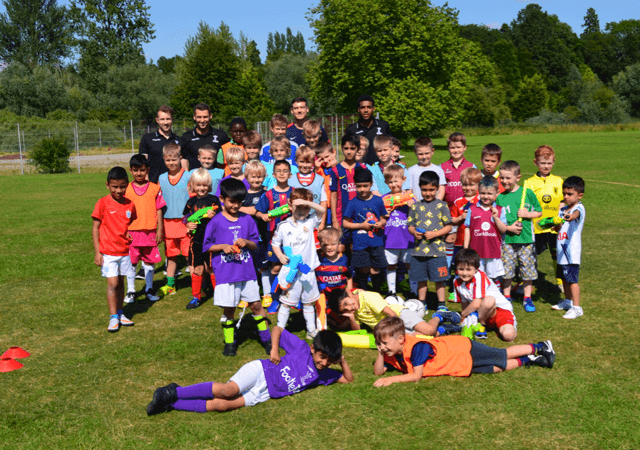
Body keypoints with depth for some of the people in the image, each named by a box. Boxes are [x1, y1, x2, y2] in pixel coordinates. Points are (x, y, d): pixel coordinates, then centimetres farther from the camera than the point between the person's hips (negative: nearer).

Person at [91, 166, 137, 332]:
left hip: (124, 251, 4)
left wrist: (129, 233, -2)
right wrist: (97, 252, -8)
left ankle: (120, 314, 24)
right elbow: (95, 228, -5)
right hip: (108, 252, -4)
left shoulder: (129, 205, 3)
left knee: (121, 283, 13)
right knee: (112, 283, -7)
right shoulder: (102, 204, -9)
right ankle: (113, 318, 1)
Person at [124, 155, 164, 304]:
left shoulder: (155, 188, 1)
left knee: (149, 261, 10)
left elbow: (159, 210, 3)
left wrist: (160, 230, 0)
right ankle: (130, 291, 20)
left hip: (150, 232, 0)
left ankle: (149, 289, 24)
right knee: (131, 262, 7)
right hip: (132, 232, 0)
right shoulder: (126, 189, 2)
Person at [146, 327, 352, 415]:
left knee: (220, 405, -17)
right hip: (260, 372, -4)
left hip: (264, 393, 4)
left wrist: (342, 361, -4)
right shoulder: (302, 349, -3)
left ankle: (171, 404, -12)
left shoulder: (323, 375, 11)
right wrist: (275, 349, -16)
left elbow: (348, 379, 14)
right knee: (227, 390, -32)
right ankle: (174, 392, -17)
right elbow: (277, 330, 1)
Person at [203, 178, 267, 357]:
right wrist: (223, 246, -15)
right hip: (225, 273, -2)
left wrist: (246, 242, -10)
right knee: (228, 309, 6)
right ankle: (229, 342, 22)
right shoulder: (215, 222, -3)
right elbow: (207, 246, 1)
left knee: (256, 305, 6)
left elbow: (255, 244, 10)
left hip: (247, 272, 2)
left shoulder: (247, 220, 5)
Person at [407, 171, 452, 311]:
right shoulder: (415, 206, 8)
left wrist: (434, 234, -14)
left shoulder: (442, 206, 0)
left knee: (439, 279, 3)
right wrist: (414, 232, -9)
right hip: (419, 249, 3)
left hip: (437, 249, -3)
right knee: (421, 279, 11)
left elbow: (448, 226, -1)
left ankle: (441, 305, 16)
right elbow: (410, 225, 12)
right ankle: (422, 304, 25)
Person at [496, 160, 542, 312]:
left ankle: (527, 298, 21)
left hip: (526, 238, 0)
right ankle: (507, 297, 21)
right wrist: (508, 227, -12)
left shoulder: (528, 193, 1)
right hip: (506, 240, 0)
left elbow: (539, 212, 8)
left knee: (528, 270, 6)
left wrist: (527, 214, -10)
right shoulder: (500, 197, 1)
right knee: (506, 270, 4)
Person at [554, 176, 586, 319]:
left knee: (572, 279, -8)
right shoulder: (562, 209, 13)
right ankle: (568, 301, 36)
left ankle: (576, 308, -1)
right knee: (564, 277, 19)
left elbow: (576, 214, -35)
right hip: (561, 249, 8)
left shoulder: (579, 208, -11)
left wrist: (571, 216, -57)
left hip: (572, 250, -8)